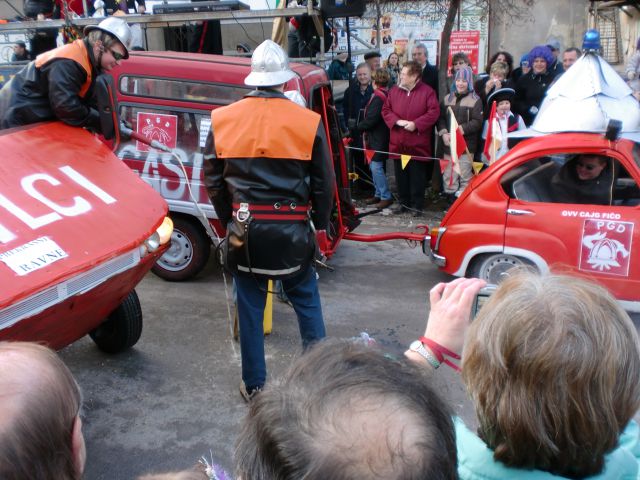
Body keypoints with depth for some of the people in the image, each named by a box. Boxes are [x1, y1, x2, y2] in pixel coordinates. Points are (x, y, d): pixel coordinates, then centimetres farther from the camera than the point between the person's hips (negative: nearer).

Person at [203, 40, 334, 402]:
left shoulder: (223, 120, -2)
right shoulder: (308, 122, -7)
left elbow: (213, 180, 6)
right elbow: (325, 182, -1)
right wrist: (321, 223, 13)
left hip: (244, 227, 1)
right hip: (292, 228, -1)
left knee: (250, 307, 13)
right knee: (307, 300, 18)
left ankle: (254, 385, 25)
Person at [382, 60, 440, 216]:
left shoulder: (427, 92, -5)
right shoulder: (394, 91, 7)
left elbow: (434, 112, -10)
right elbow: (386, 110, 8)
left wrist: (416, 124, -17)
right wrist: (397, 121, -9)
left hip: (418, 143, -4)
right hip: (397, 143, 4)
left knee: (417, 176, 2)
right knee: (400, 174, 11)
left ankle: (418, 205, 12)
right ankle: (404, 202, 24)